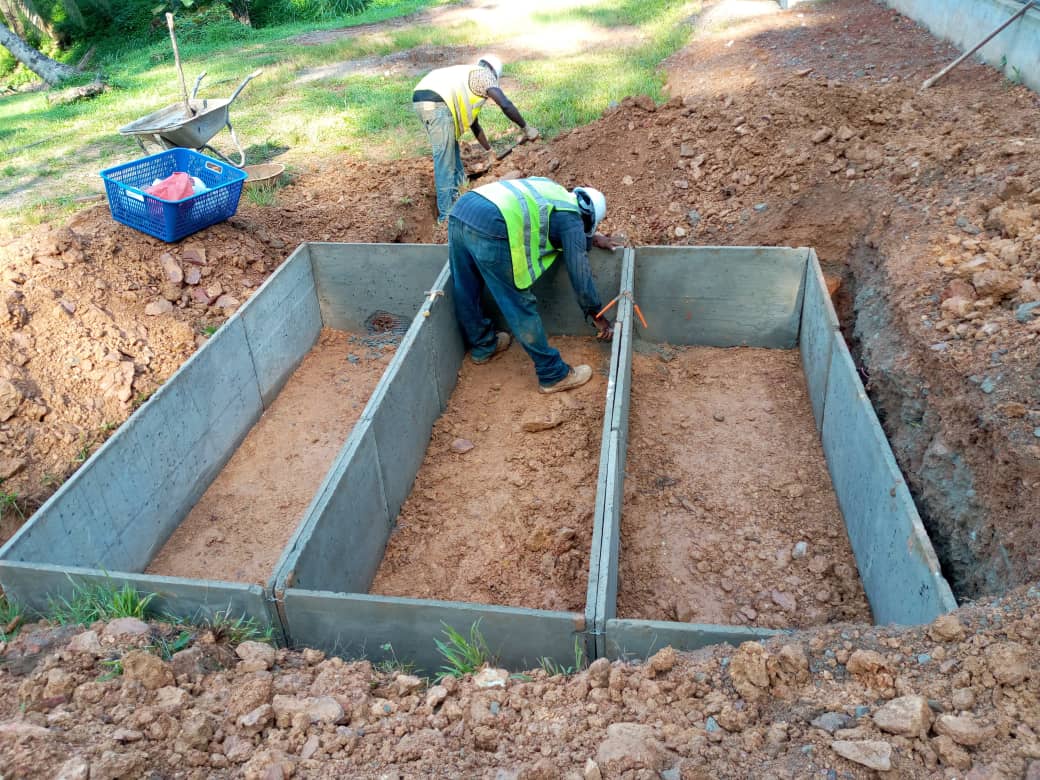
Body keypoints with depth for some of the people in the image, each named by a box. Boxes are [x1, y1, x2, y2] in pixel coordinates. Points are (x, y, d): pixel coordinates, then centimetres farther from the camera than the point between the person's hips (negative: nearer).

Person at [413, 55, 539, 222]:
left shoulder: (468, 76, 35)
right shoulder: (485, 75, 9)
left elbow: (474, 124, 41)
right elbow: (506, 105, -8)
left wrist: (490, 150, 47)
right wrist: (526, 128, 0)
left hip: (421, 100, 10)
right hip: (436, 101, -10)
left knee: (452, 154, 22)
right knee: (444, 160, -4)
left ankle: (455, 200, 33)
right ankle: (446, 216, 0)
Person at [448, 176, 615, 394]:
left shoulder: (554, 192, 30)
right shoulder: (572, 218, 10)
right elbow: (580, 274, 11)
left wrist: (591, 238, 53)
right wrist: (598, 317, 21)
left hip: (460, 211, 9)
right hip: (490, 228, -9)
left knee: (466, 293, 25)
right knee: (519, 305, 2)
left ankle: (483, 346, 48)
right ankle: (553, 375, 14)